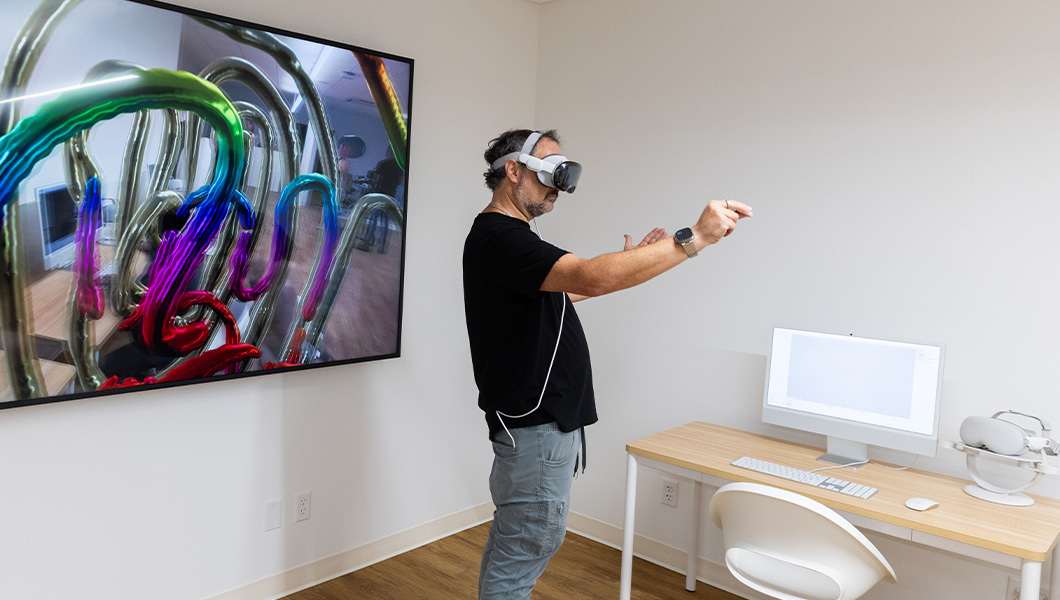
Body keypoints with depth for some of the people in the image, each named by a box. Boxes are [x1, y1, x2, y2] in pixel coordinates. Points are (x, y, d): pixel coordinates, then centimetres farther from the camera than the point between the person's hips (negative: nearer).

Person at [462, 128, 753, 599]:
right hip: (536, 423, -11)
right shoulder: (498, 237, -21)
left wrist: (631, 261, 19)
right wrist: (693, 238, -33)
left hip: (532, 416, 11)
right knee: (528, 543, 1)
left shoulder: (506, 235, 15)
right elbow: (590, 279, -34)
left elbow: (563, 290, 24)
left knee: (510, 536, 21)